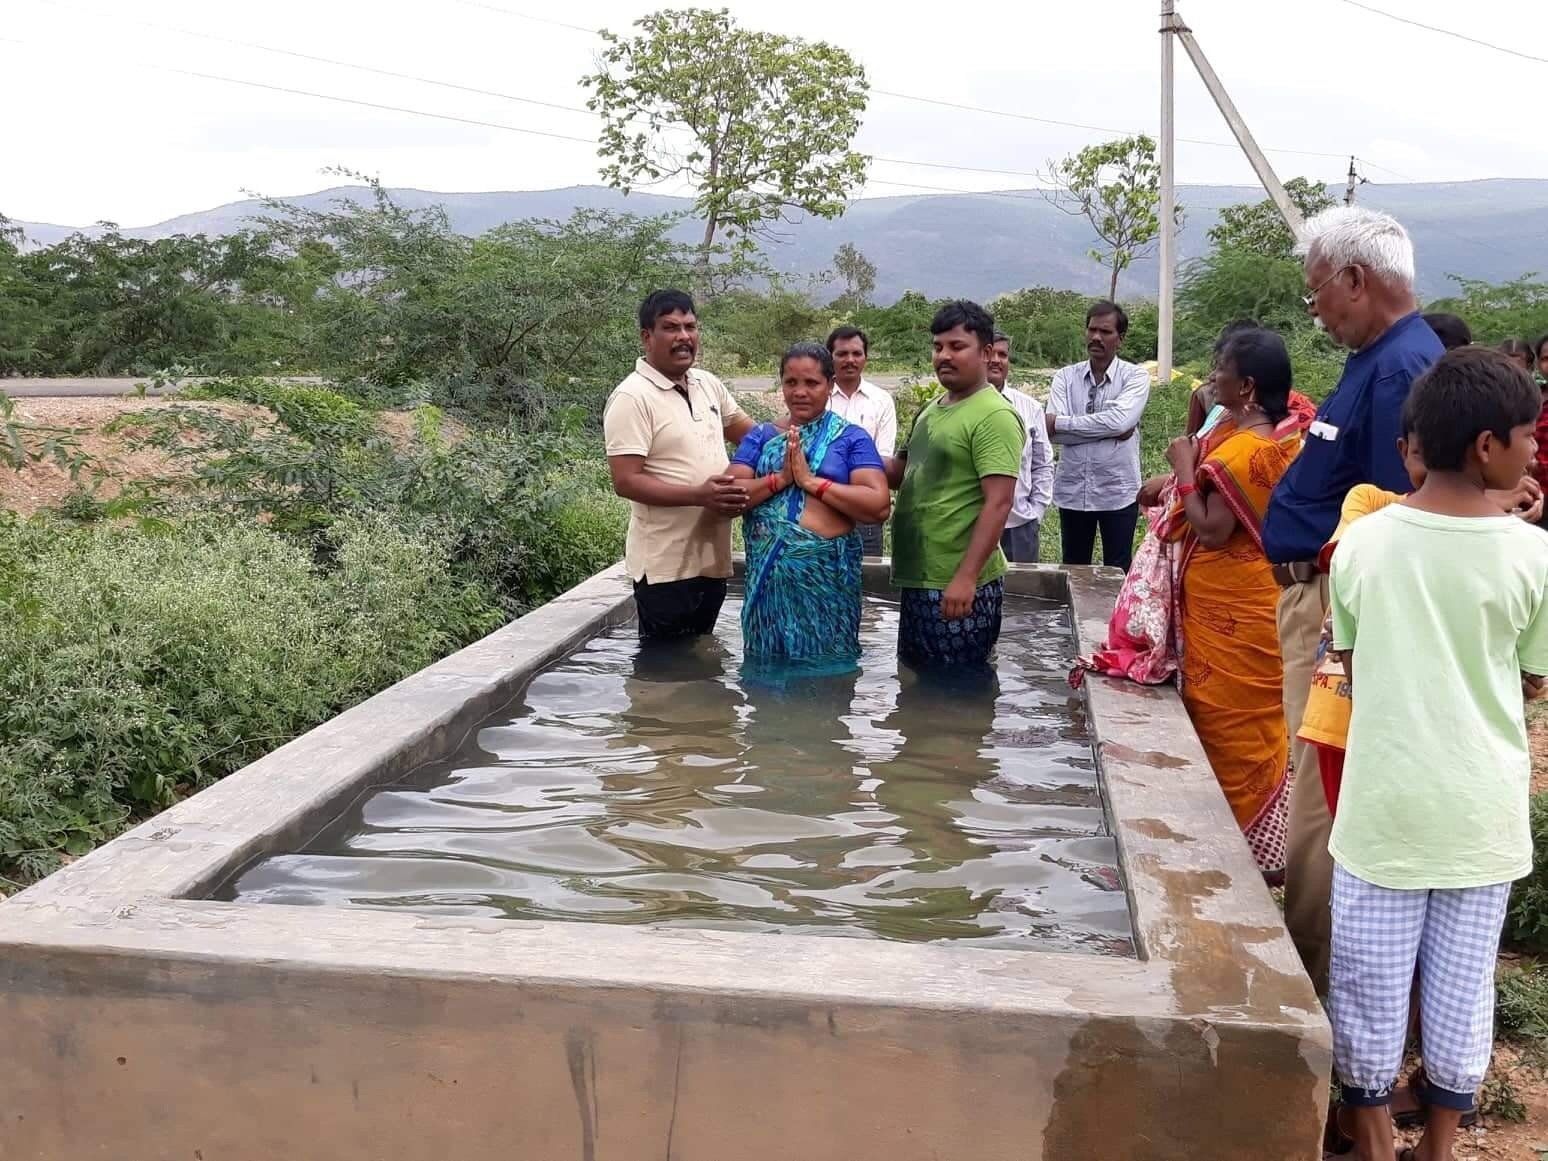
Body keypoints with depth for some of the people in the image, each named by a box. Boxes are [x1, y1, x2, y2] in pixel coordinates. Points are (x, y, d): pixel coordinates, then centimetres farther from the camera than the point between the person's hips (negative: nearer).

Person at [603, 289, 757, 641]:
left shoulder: (708, 384, 9)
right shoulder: (632, 398, -15)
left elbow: (750, 433, 24)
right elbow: (626, 482, -21)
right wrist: (699, 495, -28)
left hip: (711, 558, 7)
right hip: (666, 566, -7)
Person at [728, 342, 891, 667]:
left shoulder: (851, 438, 1)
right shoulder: (761, 435, 9)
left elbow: (879, 506, -11)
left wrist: (810, 480, -14)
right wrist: (780, 478, -15)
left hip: (827, 574, -2)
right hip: (768, 572, 2)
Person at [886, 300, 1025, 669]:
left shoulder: (994, 416, -15)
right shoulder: (931, 410, 12)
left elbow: (999, 503, -20)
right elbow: (901, 471, 23)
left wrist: (966, 578, -25)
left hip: (959, 585, -9)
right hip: (918, 579, 9)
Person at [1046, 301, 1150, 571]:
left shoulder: (1135, 376, -4)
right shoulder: (1065, 376, 2)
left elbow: (1119, 420, -22)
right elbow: (1053, 432, -12)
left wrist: (1061, 423, -16)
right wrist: (1110, 430, -17)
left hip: (1118, 492, -2)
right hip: (1072, 491, 3)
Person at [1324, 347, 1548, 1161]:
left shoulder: (1361, 543, -9)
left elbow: (1351, 668, 2)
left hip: (1385, 800, 0)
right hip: (1482, 808, 0)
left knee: (1372, 982, 12)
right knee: (1463, 984, 15)